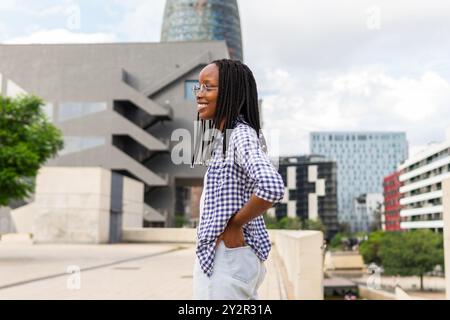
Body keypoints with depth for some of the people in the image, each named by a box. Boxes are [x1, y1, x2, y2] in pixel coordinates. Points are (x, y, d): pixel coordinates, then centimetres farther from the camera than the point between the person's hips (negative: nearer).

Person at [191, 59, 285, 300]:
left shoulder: (241, 135, -16)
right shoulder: (224, 137, 13)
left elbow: (272, 187, -33)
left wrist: (234, 225, -20)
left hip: (228, 257, -9)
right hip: (214, 256, 9)